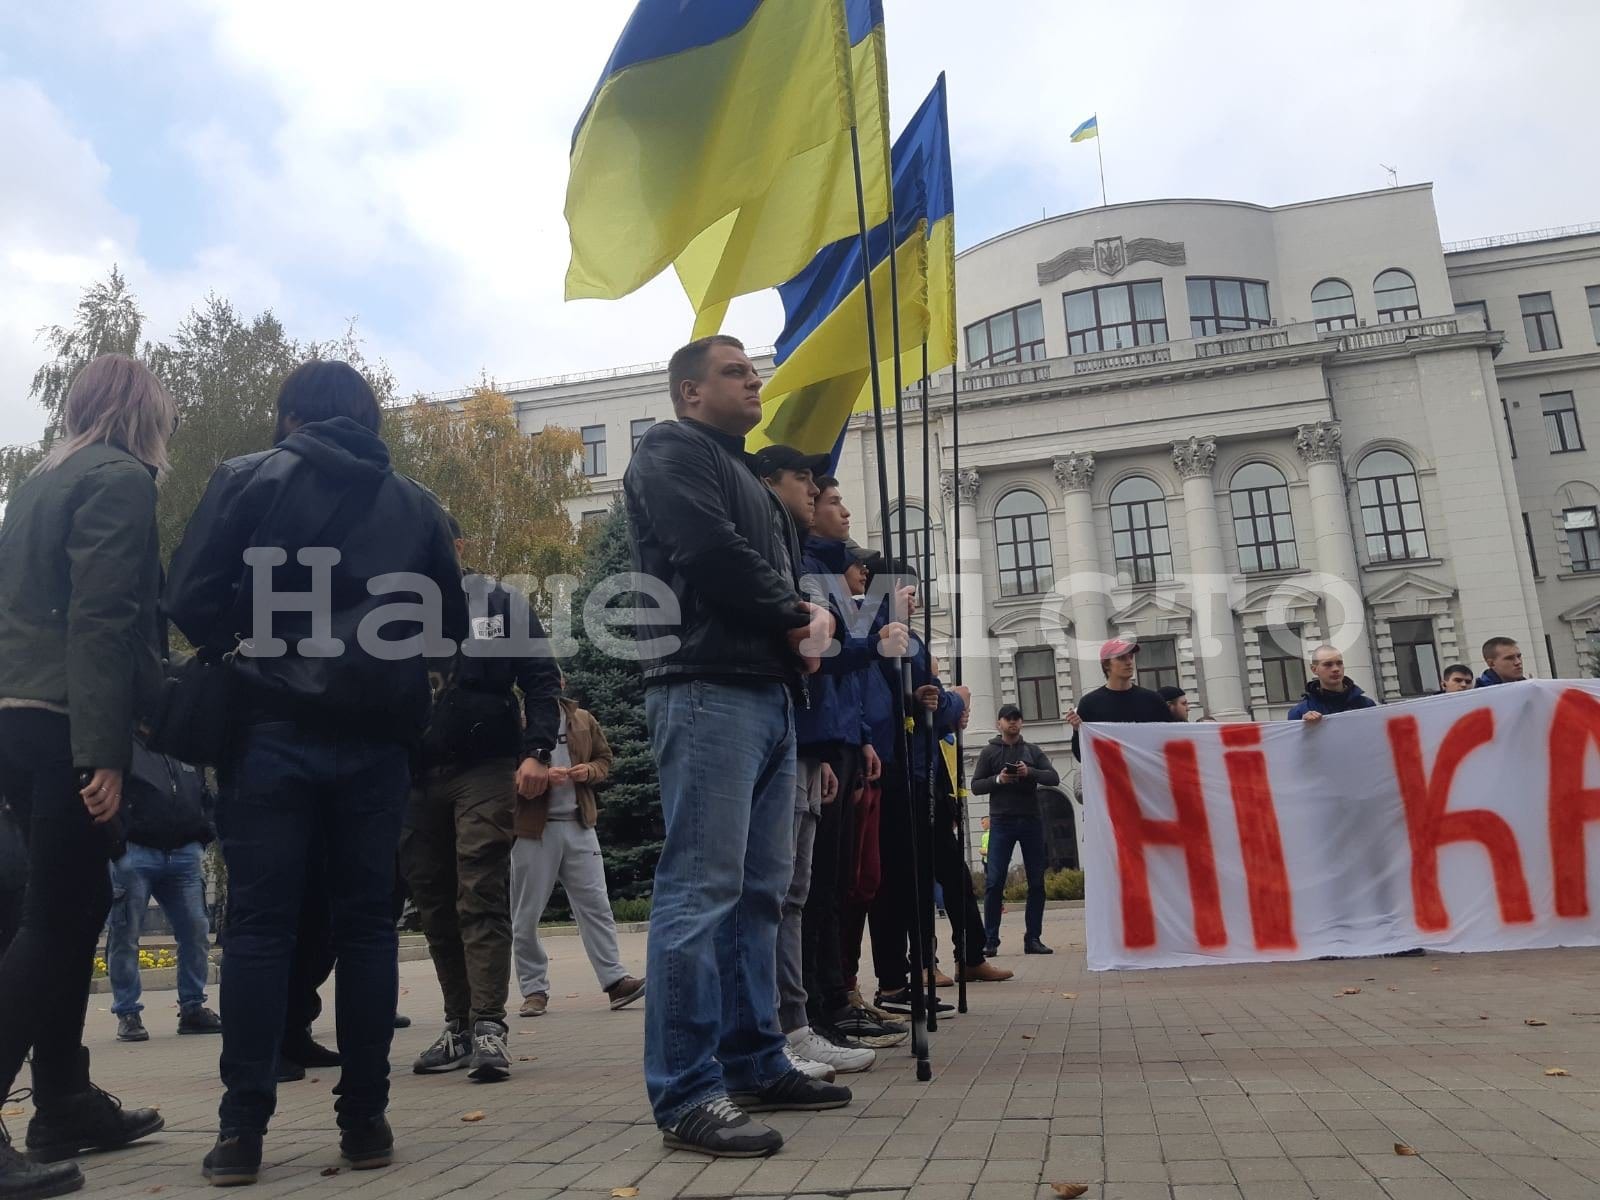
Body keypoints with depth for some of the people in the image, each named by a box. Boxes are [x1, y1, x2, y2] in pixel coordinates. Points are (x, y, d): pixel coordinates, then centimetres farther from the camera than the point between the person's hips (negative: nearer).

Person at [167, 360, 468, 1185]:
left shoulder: (245, 480, 2)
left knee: (259, 925, 3)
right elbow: (451, 624, 8)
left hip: (272, 731, -1)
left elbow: (188, 597, -3)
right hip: (377, 740, 2)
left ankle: (242, 1128, 4)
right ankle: (364, 1120, 9)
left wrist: (241, 654, 12)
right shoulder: (414, 504, 9)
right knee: (366, 925, 6)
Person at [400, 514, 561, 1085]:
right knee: (435, 905, 7)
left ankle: (489, 1027, -7)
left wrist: (536, 751, -13)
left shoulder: (502, 603, 4)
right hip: (417, 777, 4)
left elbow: (541, 679, -1)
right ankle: (458, 1026, 17)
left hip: (485, 771, -4)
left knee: (481, 897, -9)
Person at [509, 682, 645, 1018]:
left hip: (579, 825, 3)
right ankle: (534, 990, 15)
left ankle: (615, 981, 0)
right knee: (526, 915, 3)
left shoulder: (583, 720, 10)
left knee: (596, 905, -1)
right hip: (533, 829, -3)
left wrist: (590, 771, -4)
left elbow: (605, 758, 18)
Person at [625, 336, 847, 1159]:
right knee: (701, 889, -11)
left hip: (768, 692, 10)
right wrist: (798, 618, -3)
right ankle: (687, 1093, -7)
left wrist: (804, 629, 1)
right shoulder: (672, 451, 0)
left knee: (757, 889, 10)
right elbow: (713, 557, -15)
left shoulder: (743, 473, 28)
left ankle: (754, 1064, 18)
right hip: (708, 689, -9)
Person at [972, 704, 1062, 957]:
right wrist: (998, 779, -13)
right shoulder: (989, 752, 8)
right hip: (1001, 822, -2)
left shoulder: (1032, 751, 13)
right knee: (994, 882, -7)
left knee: (1037, 882, 3)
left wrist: (1030, 772, -15)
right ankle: (990, 940, -3)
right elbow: (975, 786, 4)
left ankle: (1033, 938, 11)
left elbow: (1054, 778, 2)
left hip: (1032, 821, 3)